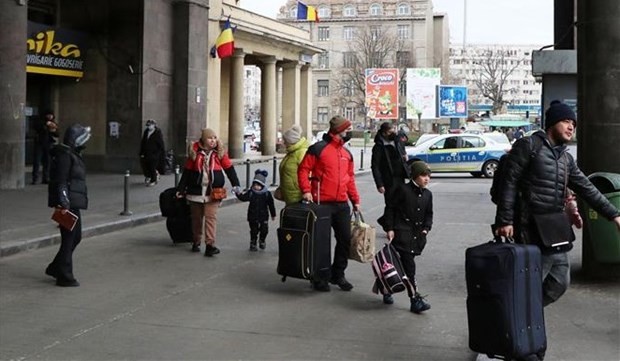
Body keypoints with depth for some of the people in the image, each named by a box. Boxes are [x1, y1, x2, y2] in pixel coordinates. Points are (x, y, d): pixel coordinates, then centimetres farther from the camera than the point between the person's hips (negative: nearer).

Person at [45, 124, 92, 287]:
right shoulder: (64, 155, -14)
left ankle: (55, 268, 27)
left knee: (75, 237, 16)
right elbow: (60, 182, -21)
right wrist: (64, 204, -25)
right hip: (68, 204, -10)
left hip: (73, 203, 10)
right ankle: (64, 277, 4)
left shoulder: (73, 154, 17)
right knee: (68, 239, -4)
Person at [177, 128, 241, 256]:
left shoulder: (220, 152, 0)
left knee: (211, 217, -11)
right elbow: (187, 171, 7)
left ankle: (210, 244, -14)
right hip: (196, 191, 1)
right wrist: (181, 189, 7)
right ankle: (196, 242, 28)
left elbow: (229, 168, 4)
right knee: (196, 218, 12)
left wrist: (235, 184, -4)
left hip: (213, 191, -1)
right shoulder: (194, 152, 1)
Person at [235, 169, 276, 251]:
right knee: (254, 231, 5)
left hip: (263, 216, 0)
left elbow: (271, 205, 2)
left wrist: (273, 215, 8)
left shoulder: (267, 194, -5)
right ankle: (253, 244, 20)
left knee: (264, 230, 5)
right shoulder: (250, 192, -4)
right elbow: (243, 198, -13)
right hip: (253, 217, 0)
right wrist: (239, 194, -33)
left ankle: (262, 241, 32)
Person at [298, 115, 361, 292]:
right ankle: (319, 277, 14)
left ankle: (338, 274, 23)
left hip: (342, 205, 7)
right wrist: (306, 190, -19)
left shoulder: (347, 153, 16)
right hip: (322, 204, -7)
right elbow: (303, 169, -8)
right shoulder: (318, 148, -7)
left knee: (345, 239, 8)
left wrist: (355, 200, 16)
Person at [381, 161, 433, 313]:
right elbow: (390, 208, -5)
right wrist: (390, 229, -9)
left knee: (406, 265, 10)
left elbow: (429, 214, 20)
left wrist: (426, 228, 4)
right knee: (409, 266, -12)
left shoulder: (427, 194, 12)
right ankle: (415, 299, -12)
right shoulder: (402, 189, -7)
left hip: (417, 236, 7)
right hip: (402, 233, -7)